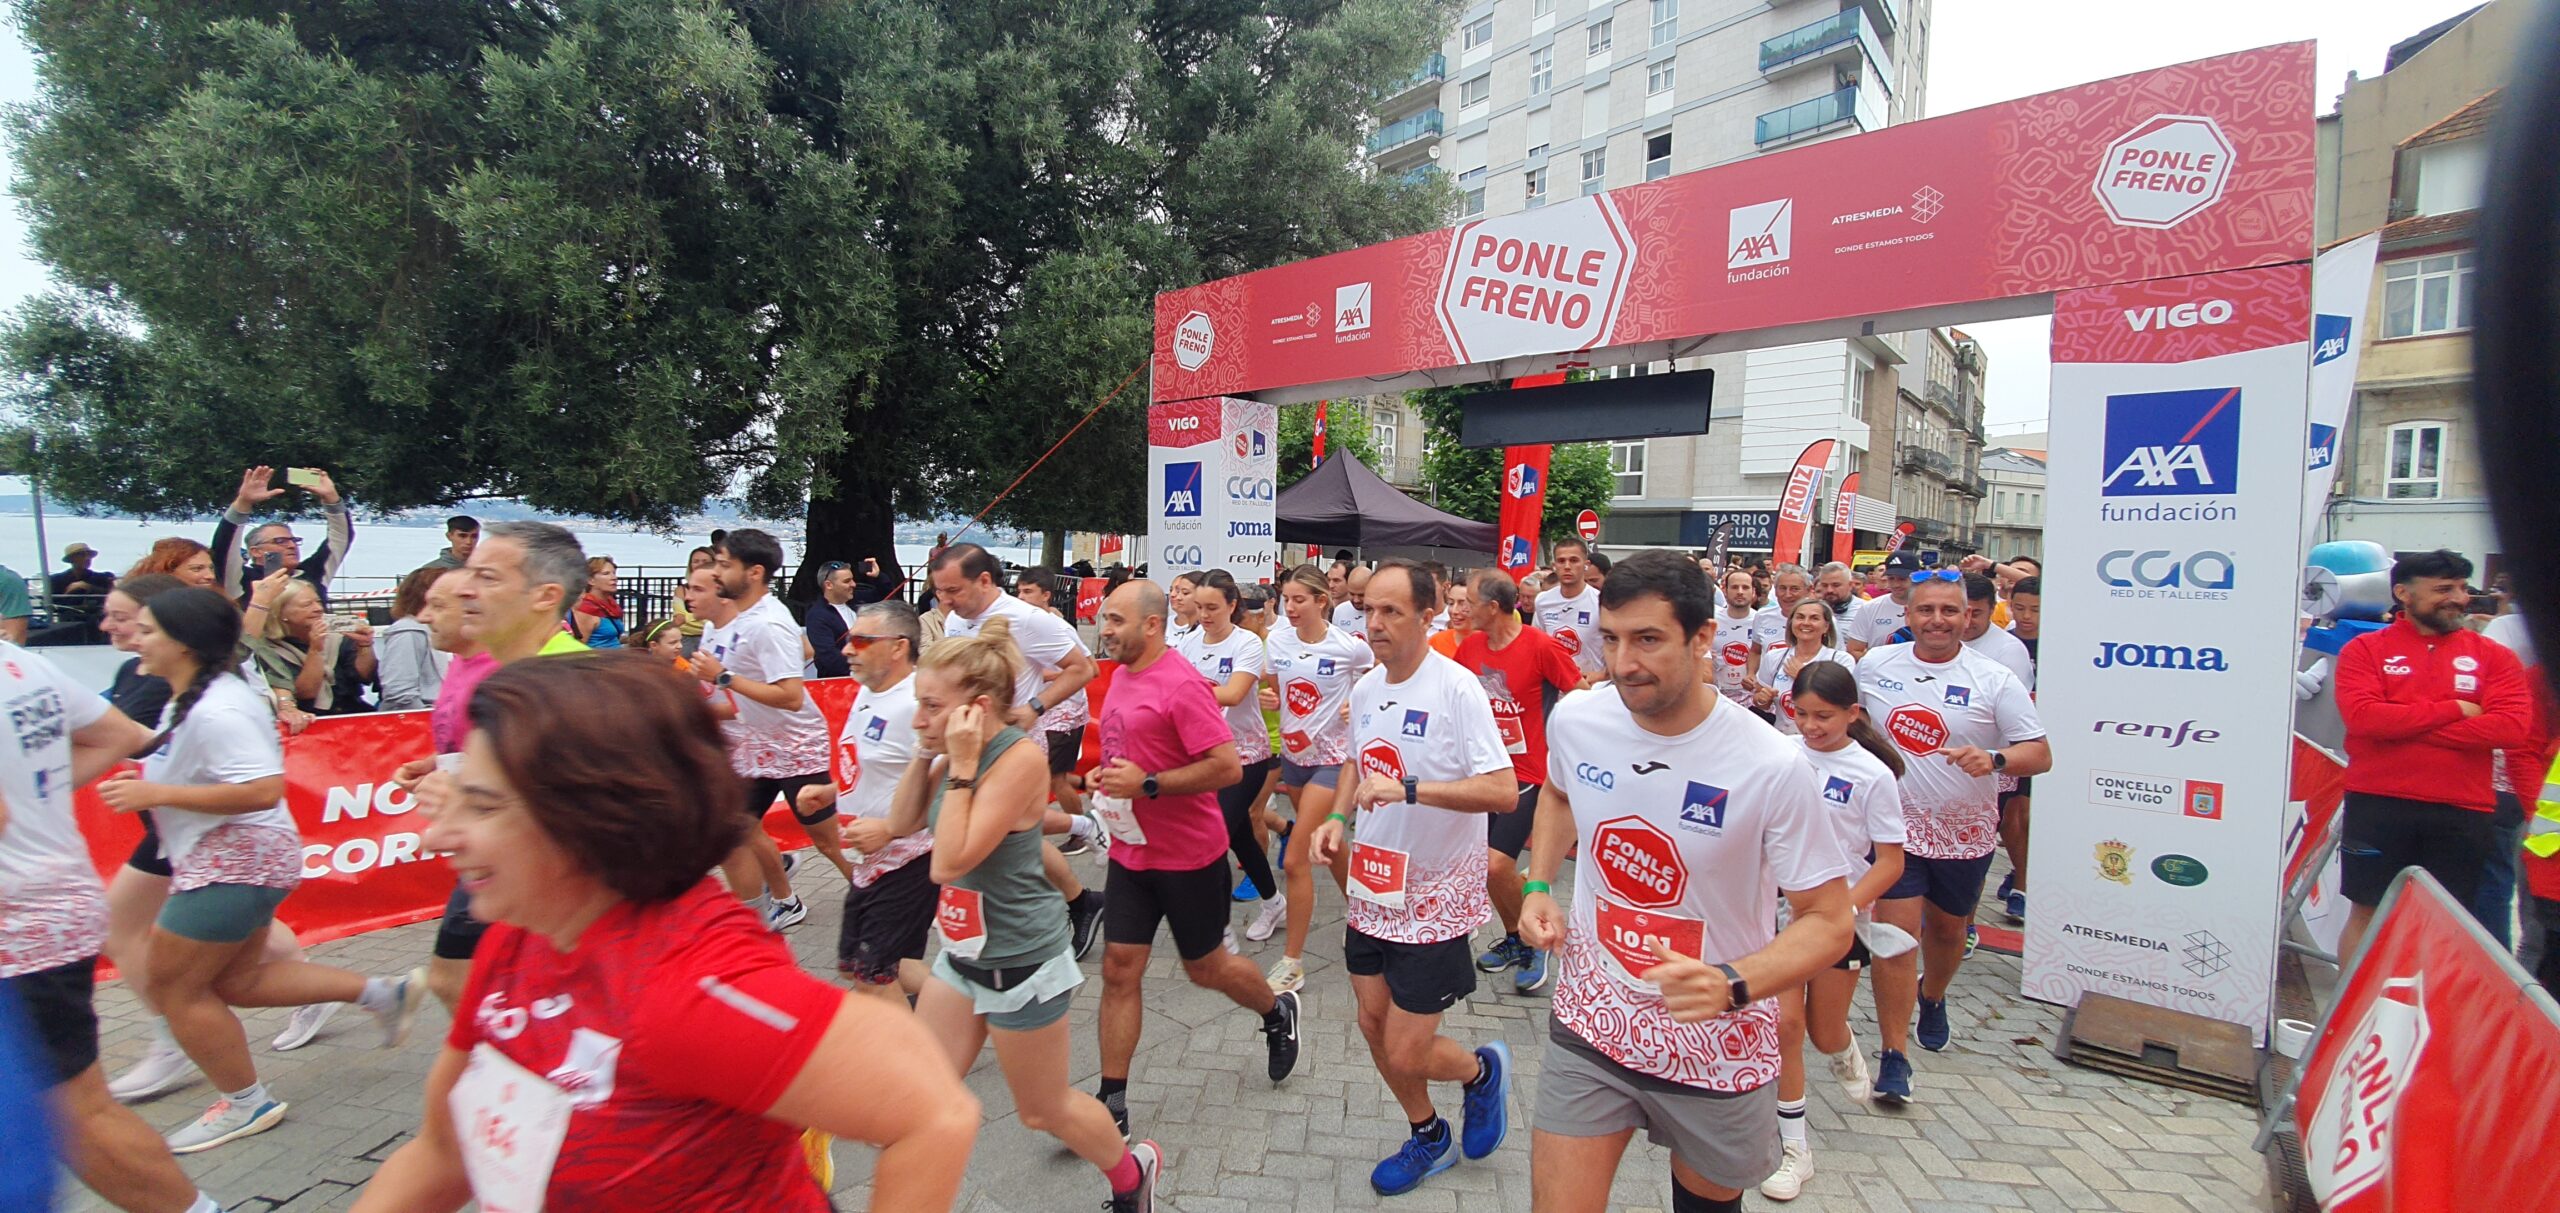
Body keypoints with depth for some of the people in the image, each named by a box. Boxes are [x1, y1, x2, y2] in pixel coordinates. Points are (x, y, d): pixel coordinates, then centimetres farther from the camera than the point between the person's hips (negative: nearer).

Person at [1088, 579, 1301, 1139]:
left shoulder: (1180, 684, -22)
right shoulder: (1122, 675, 4)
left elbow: (1228, 766, -26)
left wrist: (1146, 784, -25)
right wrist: (1107, 776, 3)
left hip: (1188, 856, -7)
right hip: (1130, 851, 7)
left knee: (1204, 967, 12)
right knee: (1119, 969, 5)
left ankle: (1277, 1013, 41)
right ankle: (1112, 1104, 17)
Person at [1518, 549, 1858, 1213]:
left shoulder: (1773, 767, -22)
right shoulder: (1574, 718, -10)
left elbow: (1828, 922, -14)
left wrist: (1731, 985, -30)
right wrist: (1538, 887, 0)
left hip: (1716, 1048, -1)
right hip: (1591, 1021, 2)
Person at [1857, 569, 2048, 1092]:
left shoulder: (1995, 680, -8)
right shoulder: (1874, 665, -2)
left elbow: (2040, 753, -9)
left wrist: (1994, 759, -29)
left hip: (1964, 831, 1)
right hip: (1895, 824, -1)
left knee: (1947, 930, 19)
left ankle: (1932, 998, 51)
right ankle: (1893, 1056, 1)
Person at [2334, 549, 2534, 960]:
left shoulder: (2494, 656, 8)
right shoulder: (2365, 649, 1)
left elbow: (2513, 727, -6)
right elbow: (2361, 716, -14)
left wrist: (2404, 726, -12)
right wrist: (2452, 710, -10)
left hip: (2463, 813, 2)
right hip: (2378, 806, -2)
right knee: (2367, 912, 7)